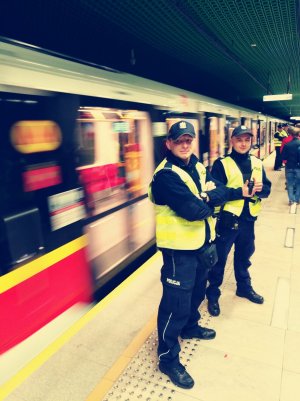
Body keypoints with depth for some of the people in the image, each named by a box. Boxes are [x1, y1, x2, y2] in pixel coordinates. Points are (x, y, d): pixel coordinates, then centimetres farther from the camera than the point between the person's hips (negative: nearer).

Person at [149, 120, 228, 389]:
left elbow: (223, 191, -1)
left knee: (197, 291, 26)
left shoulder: (198, 168, 7)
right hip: (180, 247, -8)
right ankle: (168, 358, 19)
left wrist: (207, 196, -21)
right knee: (176, 303, 1)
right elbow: (192, 210, -28)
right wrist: (210, 200, -9)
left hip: (202, 243, 9)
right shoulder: (166, 175, -20)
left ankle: (190, 326, 51)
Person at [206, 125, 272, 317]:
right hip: (227, 219, -5)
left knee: (244, 255, 23)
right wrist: (240, 192, -23)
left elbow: (267, 189, 6)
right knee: (219, 258, 6)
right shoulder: (222, 164, -10)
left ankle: (244, 287, 44)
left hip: (248, 219, 5)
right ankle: (213, 294, 23)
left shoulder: (257, 163, 6)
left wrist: (260, 188, -16)